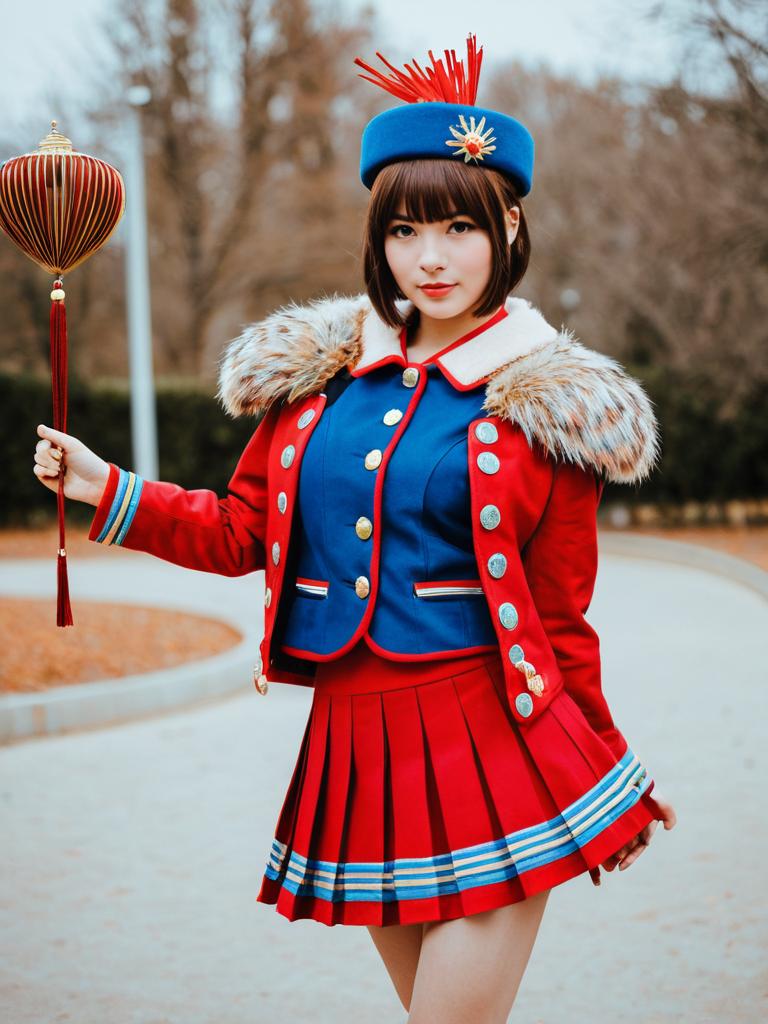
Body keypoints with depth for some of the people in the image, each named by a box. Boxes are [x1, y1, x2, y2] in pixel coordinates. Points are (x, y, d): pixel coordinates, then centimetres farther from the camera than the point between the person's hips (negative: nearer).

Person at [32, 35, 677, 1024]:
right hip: (354, 745, 4)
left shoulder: (545, 405, -1)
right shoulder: (320, 373, 8)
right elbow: (241, 530, 15)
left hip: (487, 750, -4)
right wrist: (107, 489, 5)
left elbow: (558, 617, 4)